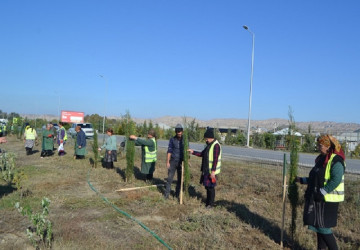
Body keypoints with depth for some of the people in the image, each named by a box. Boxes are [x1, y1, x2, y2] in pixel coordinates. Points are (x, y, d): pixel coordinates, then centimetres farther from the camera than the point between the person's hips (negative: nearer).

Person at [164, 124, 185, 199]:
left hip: (181, 162, 1)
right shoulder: (172, 139, 1)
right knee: (170, 178, -4)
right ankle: (167, 194, 4)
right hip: (173, 162, -1)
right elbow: (169, 151, 1)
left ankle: (177, 194, 19)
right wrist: (167, 162, -4)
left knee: (180, 179, 7)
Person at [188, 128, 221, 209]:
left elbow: (215, 159, -22)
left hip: (211, 171, -9)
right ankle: (208, 201, 28)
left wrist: (213, 171, -23)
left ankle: (210, 204, 11)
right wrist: (193, 152, 10)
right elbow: (202, 154, 19)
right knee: (207, 186, 15)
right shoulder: (209, 145, 13)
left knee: (210, 187, -1)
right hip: (206, 169, 9)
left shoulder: (216, 145, -17)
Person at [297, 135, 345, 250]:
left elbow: (335, 180, -24)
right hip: (317, 199, 9)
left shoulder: (336, 161, -16)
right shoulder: (322, 159, 13)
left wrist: (321, 193, -24)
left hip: (327, 201, -9)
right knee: (319, 227, 14)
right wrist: (302, 180, 20)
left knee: (323, 227, -4)